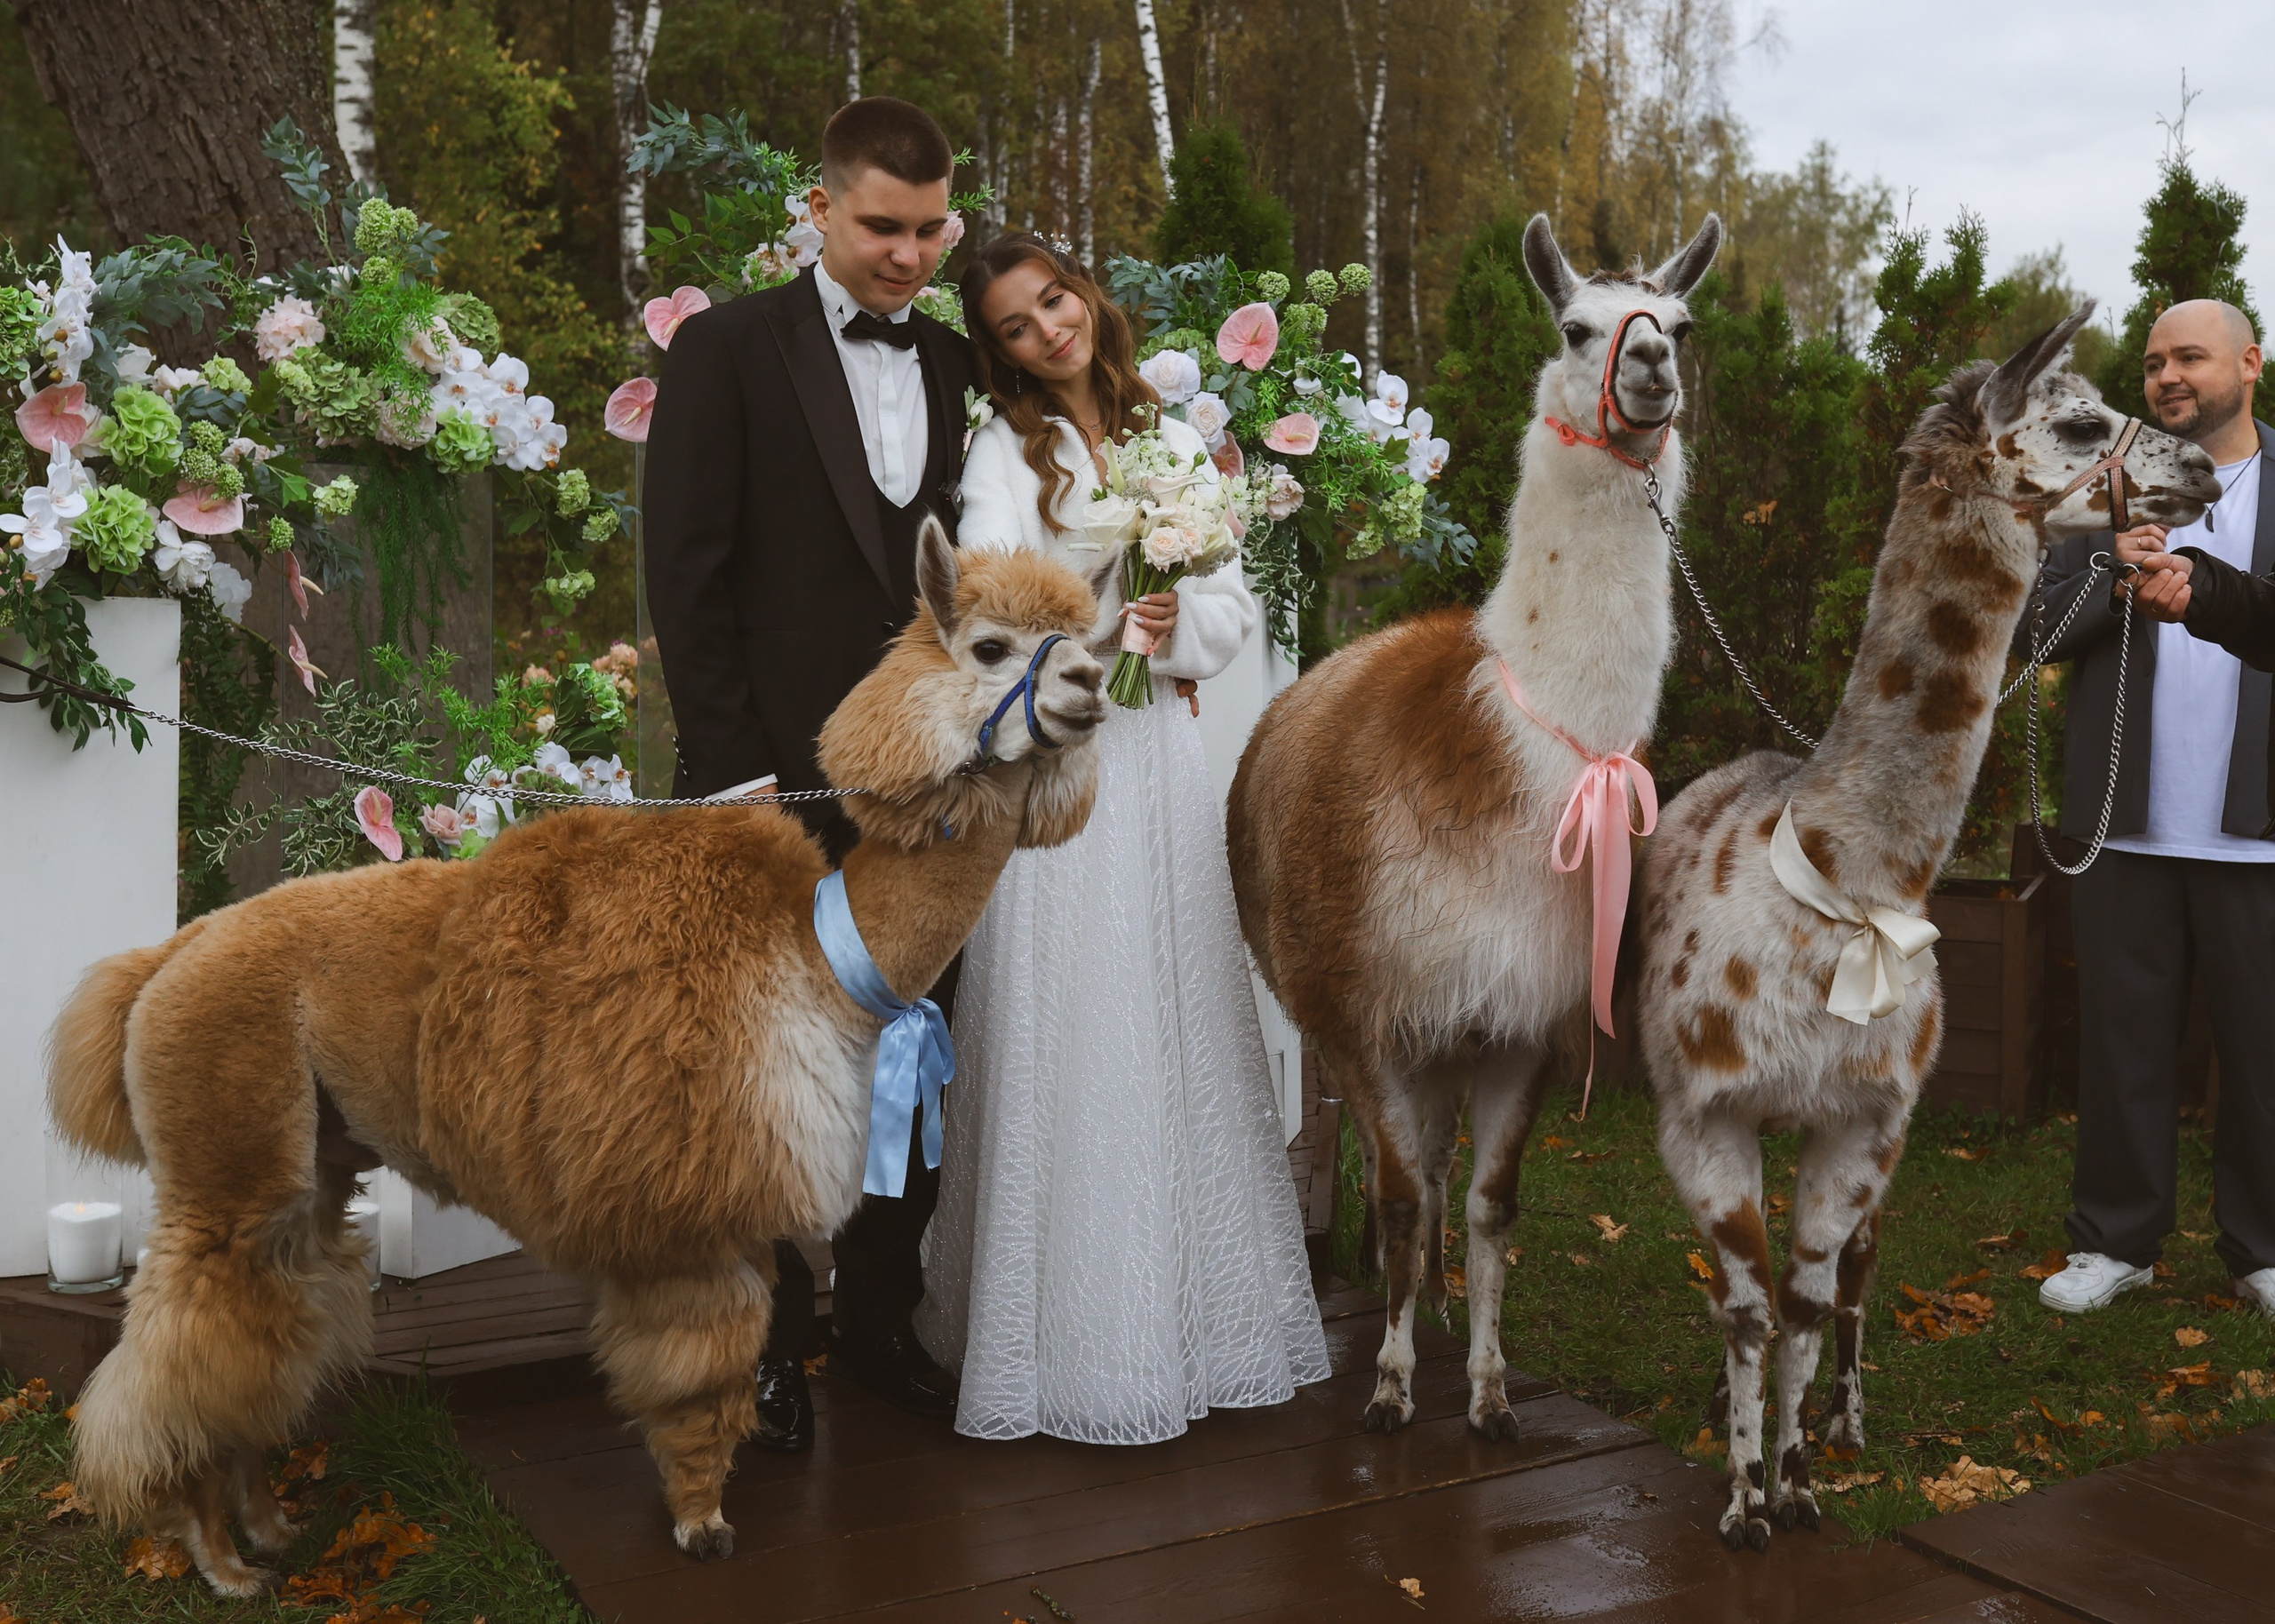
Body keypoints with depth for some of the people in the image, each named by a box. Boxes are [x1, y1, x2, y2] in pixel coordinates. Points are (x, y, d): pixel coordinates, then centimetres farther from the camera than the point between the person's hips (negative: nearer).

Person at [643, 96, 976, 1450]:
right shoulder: (728, 350, -3)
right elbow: (688, 576, -7)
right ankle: (766, 1342, 23)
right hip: (781, 786, -4)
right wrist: (733, 769, -13)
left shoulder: (961, 368, 11)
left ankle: (882, 1323, 29)